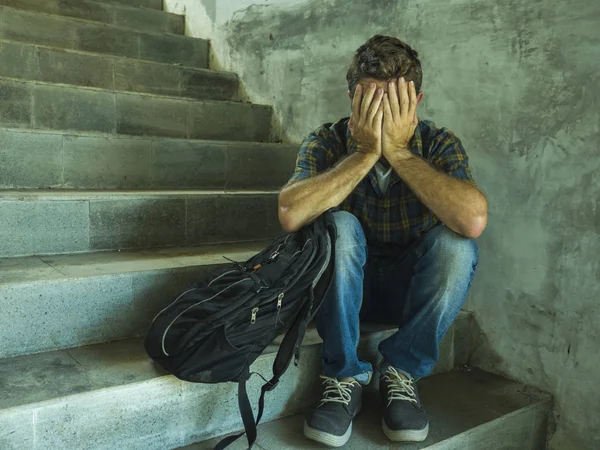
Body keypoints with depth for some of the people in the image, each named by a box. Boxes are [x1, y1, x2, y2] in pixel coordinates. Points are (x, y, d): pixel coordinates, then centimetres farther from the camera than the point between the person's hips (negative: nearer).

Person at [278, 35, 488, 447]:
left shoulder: (439, 145, -11)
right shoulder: (328, 143, -12)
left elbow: (473, 220, -32)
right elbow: (292, 215, -32)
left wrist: (398, 150, -31)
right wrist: (366, 153, -30)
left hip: (413, 290, 1)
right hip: (343, 287, 0)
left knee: (454, 243, -28)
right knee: (339, 226, -30)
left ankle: (402, 370, -10)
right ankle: (345, 375, -15)